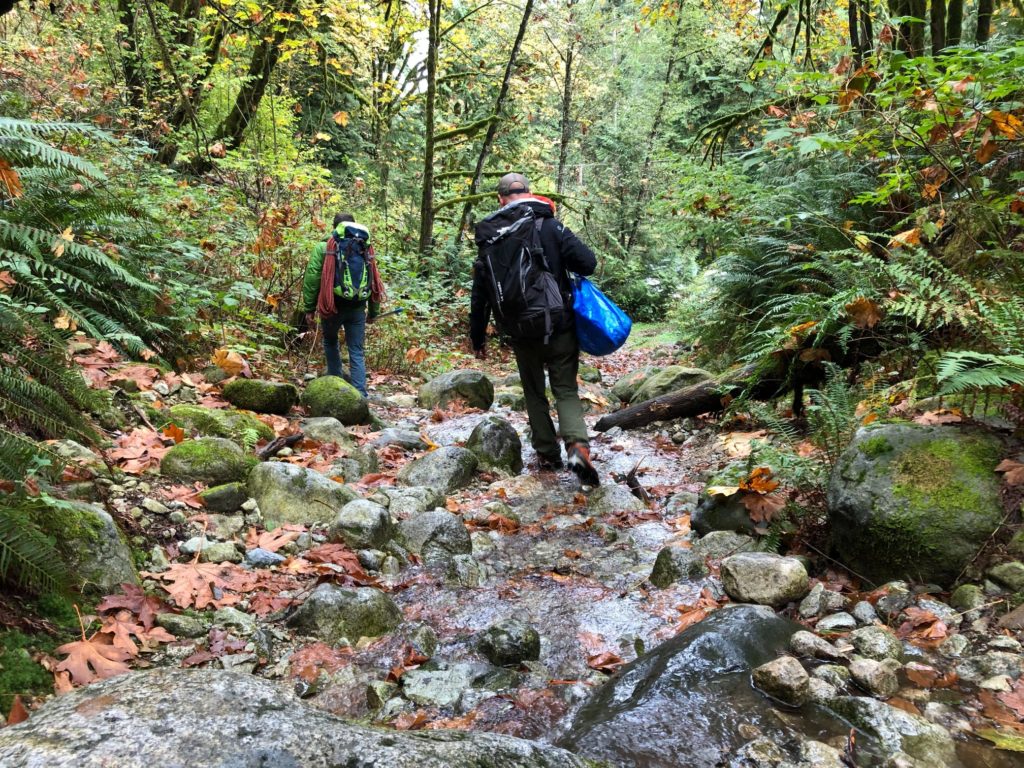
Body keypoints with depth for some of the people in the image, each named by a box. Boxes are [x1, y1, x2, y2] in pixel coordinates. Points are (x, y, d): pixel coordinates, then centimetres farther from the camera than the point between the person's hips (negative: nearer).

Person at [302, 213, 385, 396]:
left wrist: (309, 309, 2)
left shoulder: (323, 248, 2)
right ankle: (360, 394, -1)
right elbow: (375, 282, 12)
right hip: (357, 308, 2)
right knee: (357, 352, 7)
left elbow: (311, 279, -4)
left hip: (333, 305, -2)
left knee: (330, 341, 25)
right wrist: (373, 312, 21)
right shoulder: (365, 250, 12)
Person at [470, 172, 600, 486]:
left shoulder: (489, 239, 2)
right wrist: (563, 264, 10)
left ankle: (548, 454, 21)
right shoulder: (550, 227, -8)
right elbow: (588, 263, -13)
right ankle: (578, 444, -16)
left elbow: (480, 294, 7)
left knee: (534, 393, 19)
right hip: (560, 328, -2)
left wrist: (477, 337, 16)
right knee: (566, 390, 7)